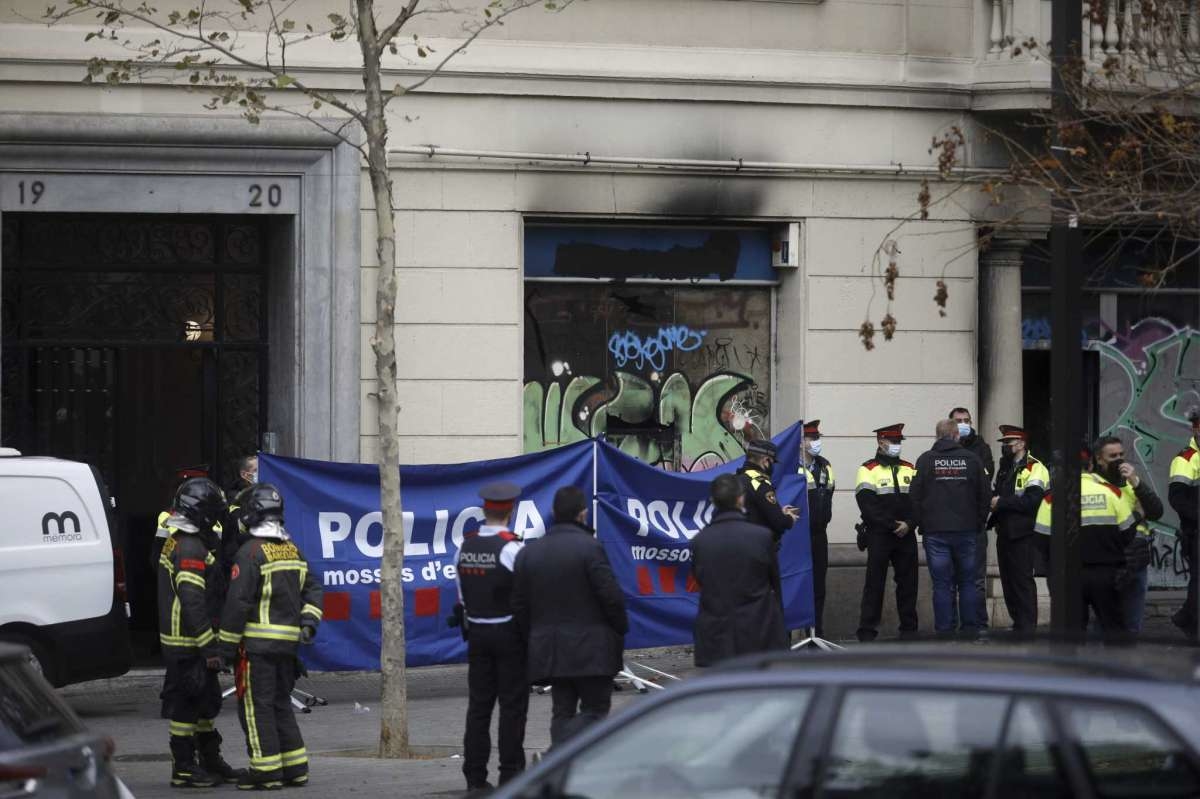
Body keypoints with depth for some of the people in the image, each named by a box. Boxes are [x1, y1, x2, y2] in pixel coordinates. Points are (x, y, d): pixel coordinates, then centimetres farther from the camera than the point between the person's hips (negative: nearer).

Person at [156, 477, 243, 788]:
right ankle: (183, 769, 0)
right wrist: (209, 648, -23)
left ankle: (211, 761, 27)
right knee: (186, 704, -4)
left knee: (206, 701, 18)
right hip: (187, 643, -11)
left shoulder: (176, 542, 15)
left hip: (182, 642, 11)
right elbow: (193, 602, -24)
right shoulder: (191, 549, -19)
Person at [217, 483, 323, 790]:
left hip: (257, 642, -8)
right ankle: (295, 768, 16)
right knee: (282, 704, 16)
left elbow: (238, 602, -15)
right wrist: (308, 621, 6)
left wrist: (227, 645, -10)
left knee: (256, 707, -3)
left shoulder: (251, 552, -13)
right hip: (288, 641, 8)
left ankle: (266, 770, -4)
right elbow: (313, 589, 13)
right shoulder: (293, 550, 12)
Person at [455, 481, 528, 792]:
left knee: (478, 706, 9)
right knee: (512, 706, 0)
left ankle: (475, 776, 10)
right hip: (509, 634, -6)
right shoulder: (511, 548, -15)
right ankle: (510, 775, 0)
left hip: (477, 634, 6)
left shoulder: (465, 547, 4)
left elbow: (462, 597, 9)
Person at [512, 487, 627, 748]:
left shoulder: (529, 553, 8)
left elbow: (519, 606, 9)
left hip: (547, 646, 6)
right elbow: (611, 596, -13)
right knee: (595, 708, 0)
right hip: (591, 649, -6)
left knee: (563, 712, 11)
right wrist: (621, 630, 2)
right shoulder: (588, 548, -11)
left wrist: (532, 641, 16)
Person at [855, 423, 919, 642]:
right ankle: (867, 630, -2)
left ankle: (909, 628, 14)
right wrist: (892, 525, -15)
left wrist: (909, 524, -10)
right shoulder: (868, 470, -1)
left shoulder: (909, 469, 13)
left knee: (908, 582, 6)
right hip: (879, 536, -4)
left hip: (906, 535, 4)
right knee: (875, 582, -4)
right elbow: (867, 505, -11)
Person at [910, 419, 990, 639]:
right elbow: (985, 494, 7)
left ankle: (945, 631, -2)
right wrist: (980, 522, 18)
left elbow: (914, 496, -2)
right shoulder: (971, 459, 3)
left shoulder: (926, 460, -1)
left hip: (935, 530, -1)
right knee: (967, 582, 8)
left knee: (942, 583, 0)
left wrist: (918, 523, 9)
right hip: (966, 530, 1)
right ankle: (970, 629, 6)